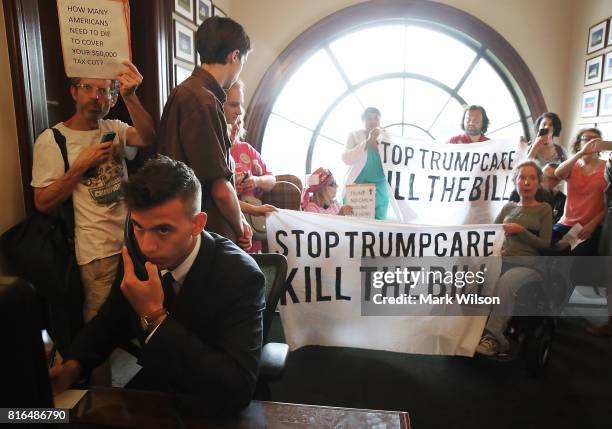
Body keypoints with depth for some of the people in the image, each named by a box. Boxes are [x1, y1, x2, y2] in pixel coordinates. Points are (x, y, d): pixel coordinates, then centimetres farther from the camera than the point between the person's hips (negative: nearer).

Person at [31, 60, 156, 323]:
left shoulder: (114, 129, 6)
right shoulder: (51, 140, -5)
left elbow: (147, 139, -17)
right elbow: (43, 204, -9)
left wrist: (130, 96, -31)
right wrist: (81, 165, -16)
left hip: (132, 238, 4)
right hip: (97, 251, -3)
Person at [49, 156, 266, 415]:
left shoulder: (241, 276, -25)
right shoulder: (138, 257, -9)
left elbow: (237, 391, -32)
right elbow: (108, 323, 9)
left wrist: (153, 317, -32)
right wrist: (73, 366, -11)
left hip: (212, 409, -3)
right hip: (150, 389, 4)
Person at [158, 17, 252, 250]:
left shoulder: (186, 92, 11)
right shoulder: (202, 102, -19)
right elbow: (220, 189, -19)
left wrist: (238, 221, 6)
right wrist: (240, 229, -2)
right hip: (212, 233, -9)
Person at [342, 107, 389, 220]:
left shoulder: (385, 136, 9)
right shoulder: (354, 135, 1)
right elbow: (346, 159, -13)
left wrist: (376, 143, -14)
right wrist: (367, 142, -18)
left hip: (379, 187, 3)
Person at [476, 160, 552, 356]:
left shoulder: (544, 209, 12)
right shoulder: (508, 207, 22)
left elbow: (545, 244, 4)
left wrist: (521, 231, -9)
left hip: (529, 264, -3)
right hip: (503, 260, 3)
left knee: (506, 281, -37)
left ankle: (493, 337, -35)